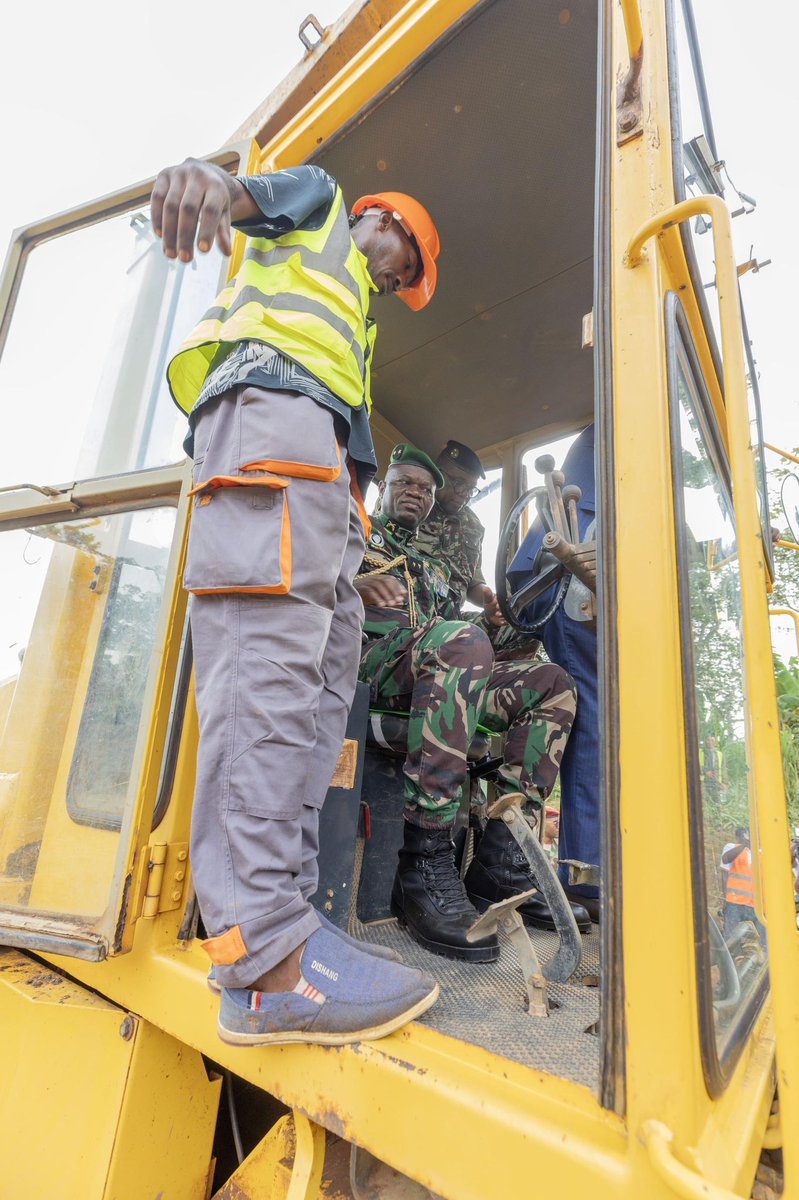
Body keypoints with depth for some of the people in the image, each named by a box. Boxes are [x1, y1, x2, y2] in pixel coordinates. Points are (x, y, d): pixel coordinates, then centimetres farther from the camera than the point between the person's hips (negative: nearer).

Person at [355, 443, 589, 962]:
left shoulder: (436, 572, 35)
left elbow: (478, 642, 25)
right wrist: (352, 583, -20)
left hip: (441, 680, 6)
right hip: (370, 661, -6)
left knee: (552, 683, -7)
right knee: (461, 640, -35)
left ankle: (499, 860, -15)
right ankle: (424, 862, -35)